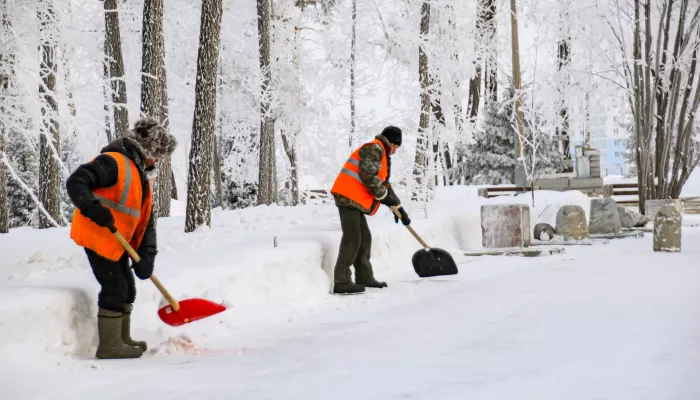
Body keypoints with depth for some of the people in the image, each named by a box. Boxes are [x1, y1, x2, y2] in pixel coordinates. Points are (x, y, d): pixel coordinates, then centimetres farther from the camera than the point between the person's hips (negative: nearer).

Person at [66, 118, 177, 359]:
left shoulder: (141, 176, 14)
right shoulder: (113, 163, -16)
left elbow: (146, 219, 10)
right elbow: (76, 182, -25)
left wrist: (146, 255, 0)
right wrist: (93, 208, -40)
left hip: (118, 242, 10)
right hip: (98, 237, -10)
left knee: (127, 290, 17)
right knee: (115, 289, -8)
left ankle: (122, 339, 30)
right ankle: (110, 346, -1)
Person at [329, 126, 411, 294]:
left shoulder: (383, 156, 26)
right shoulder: (374, 148, -7)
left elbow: (384, 184, 30)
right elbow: (368, 176, -18)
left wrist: (399, 208, 28)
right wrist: (384, 196, -8)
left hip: (354, 199, 11)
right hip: (348, 196, -11)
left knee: (364, 238, 14)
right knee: (352, 239, -14)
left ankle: (364, 277, 21)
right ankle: (341, 282, -16)